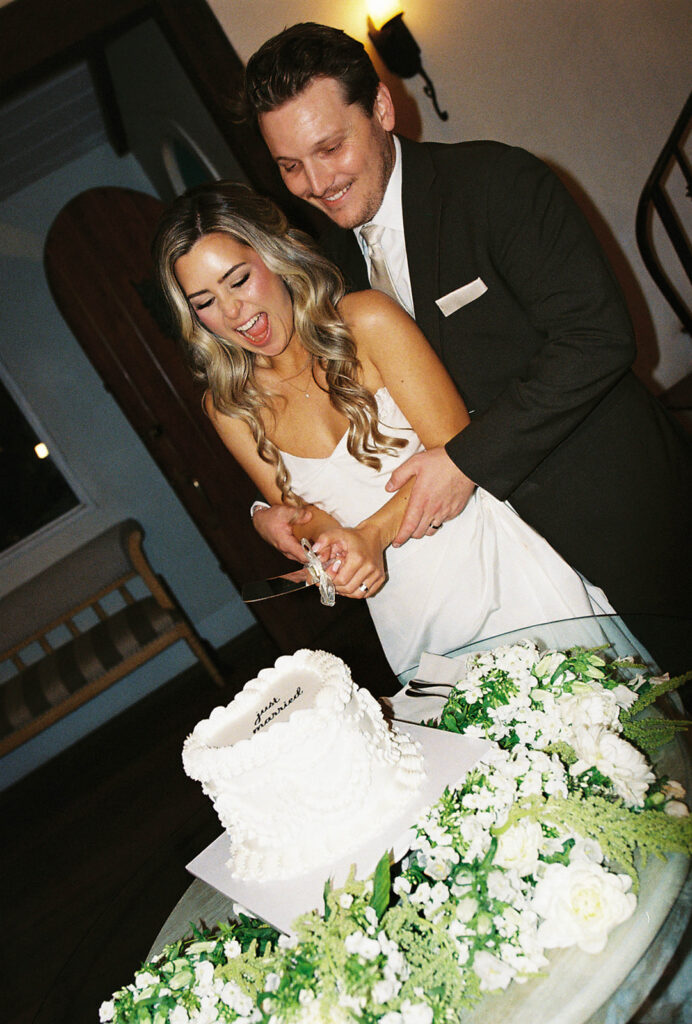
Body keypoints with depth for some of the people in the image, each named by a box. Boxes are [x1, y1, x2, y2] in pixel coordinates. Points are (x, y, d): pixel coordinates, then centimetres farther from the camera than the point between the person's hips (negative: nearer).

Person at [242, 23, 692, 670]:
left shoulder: (496, 181, -14)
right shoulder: (333, 261, 4)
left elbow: (596, 337, -22)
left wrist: (468, 459, -25)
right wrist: (271, 508, -8)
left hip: (616, 513, -4)